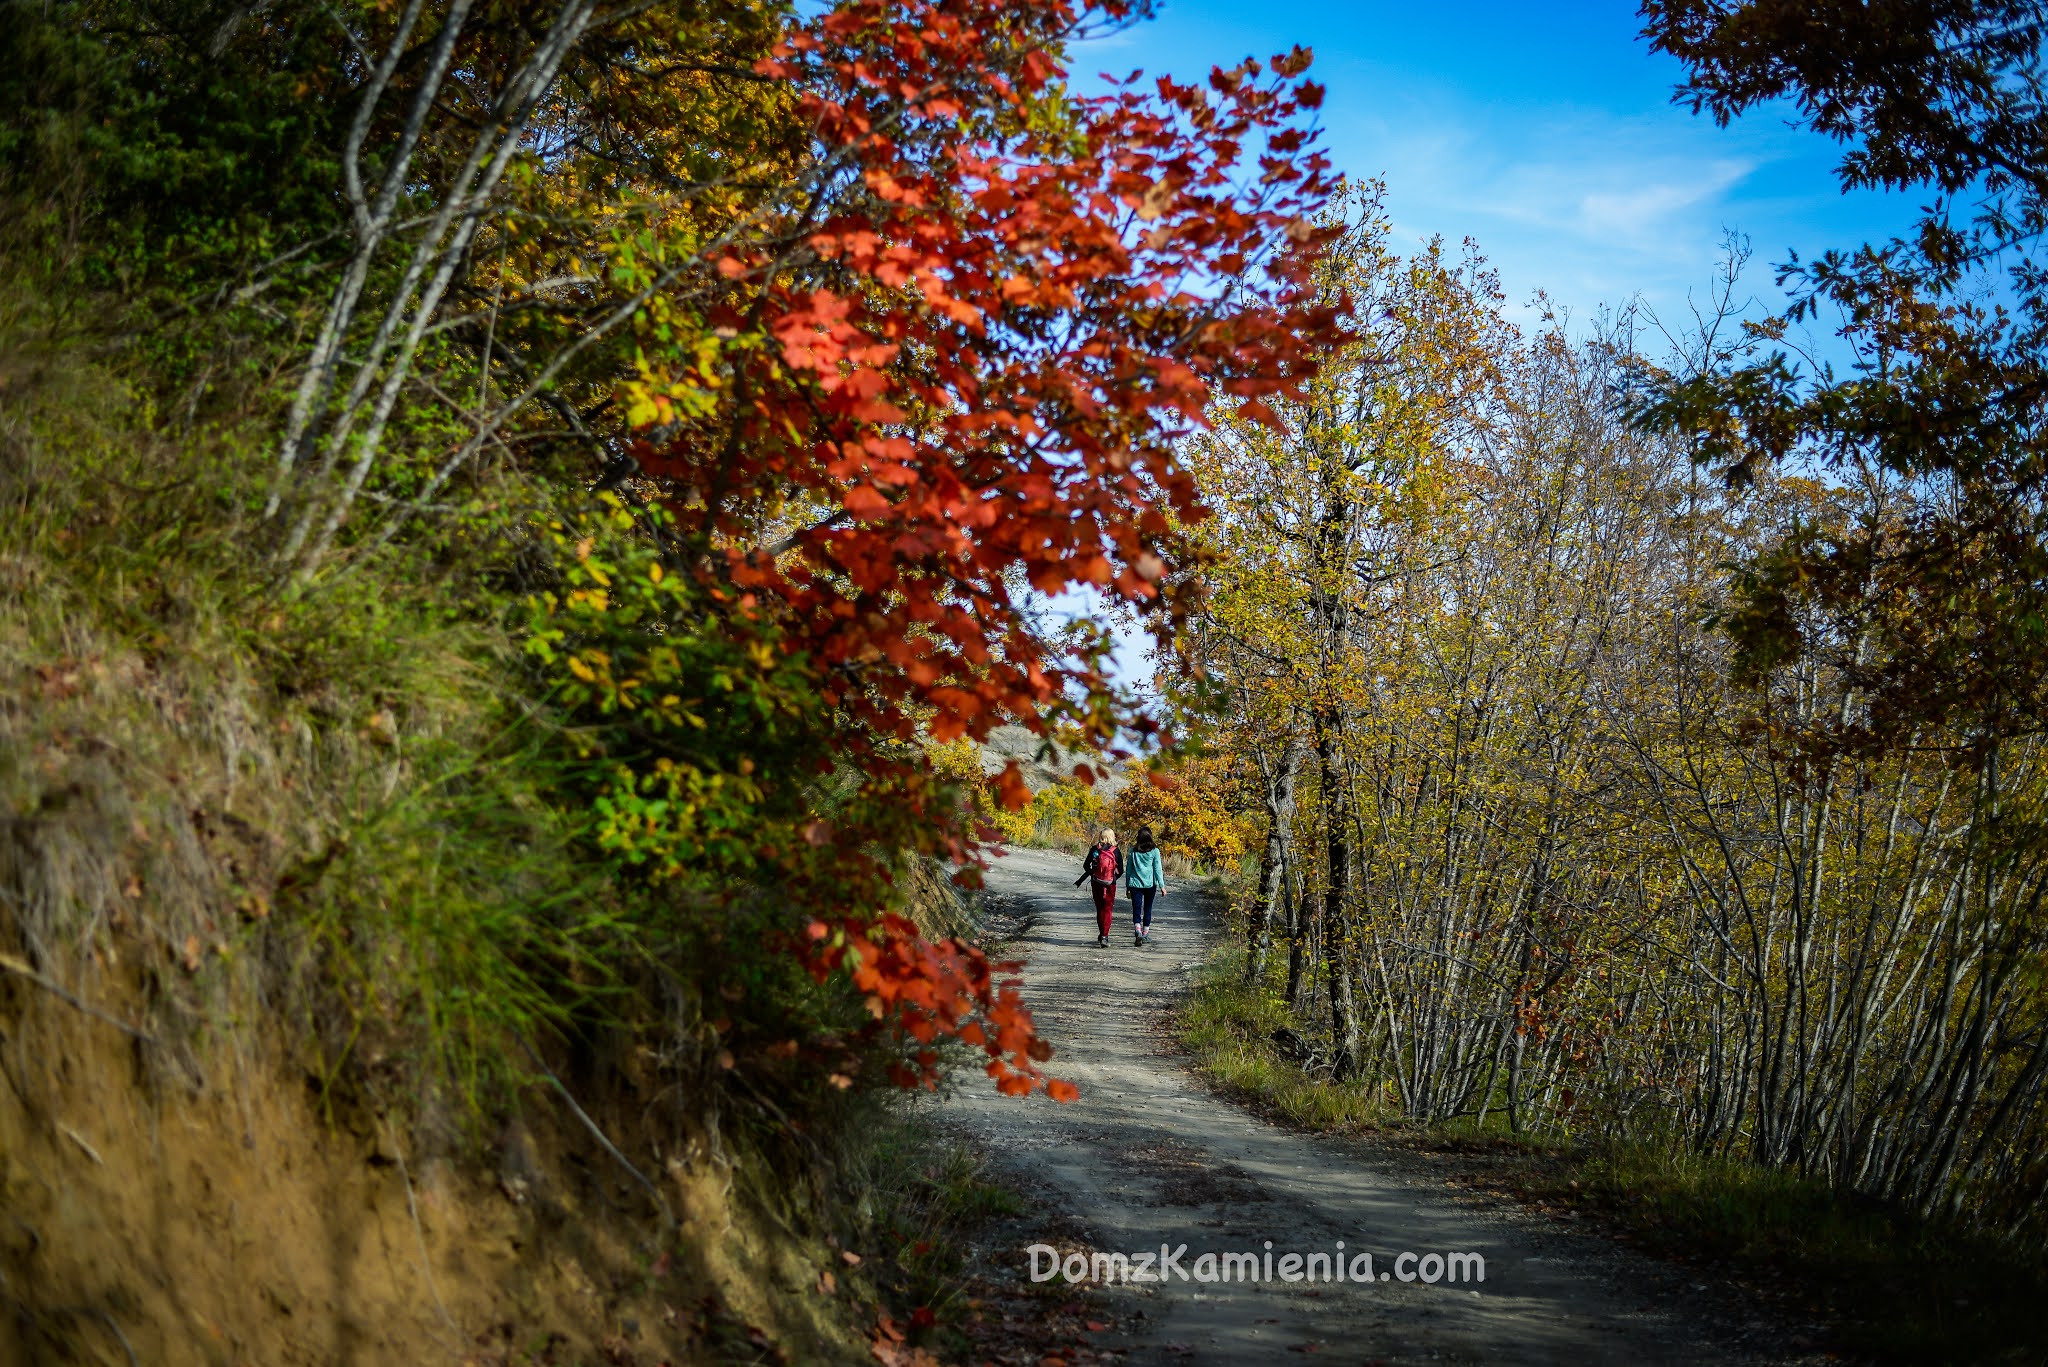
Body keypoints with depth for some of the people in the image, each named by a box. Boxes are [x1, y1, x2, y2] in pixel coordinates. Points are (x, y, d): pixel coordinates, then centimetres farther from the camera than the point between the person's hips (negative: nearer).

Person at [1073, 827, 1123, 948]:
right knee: (1108, 910, 2)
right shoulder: (1116, 851, -5)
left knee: (1099, 909, 16)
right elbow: (1120, 871, -2)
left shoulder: (1094, 849, -3)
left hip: (1096, 883, 2)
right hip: (1110, 884, -2)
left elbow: (1086, 866, -2)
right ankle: (1104, 936, -12)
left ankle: (1101, 935, 25)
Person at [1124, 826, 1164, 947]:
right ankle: (1145, 934, 21)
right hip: (1150, 884, 0)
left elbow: (1128, 869, 5)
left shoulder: (1133, 850, 0)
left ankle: (1138, 932, -24)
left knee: (1136, 910, -2)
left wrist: (1127, 886, 13)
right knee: (1147, 909, 14)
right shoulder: (1154, 851, -4)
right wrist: (1161, 885, -2)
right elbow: (1158, 869, -6)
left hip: (1135, 884, 0)